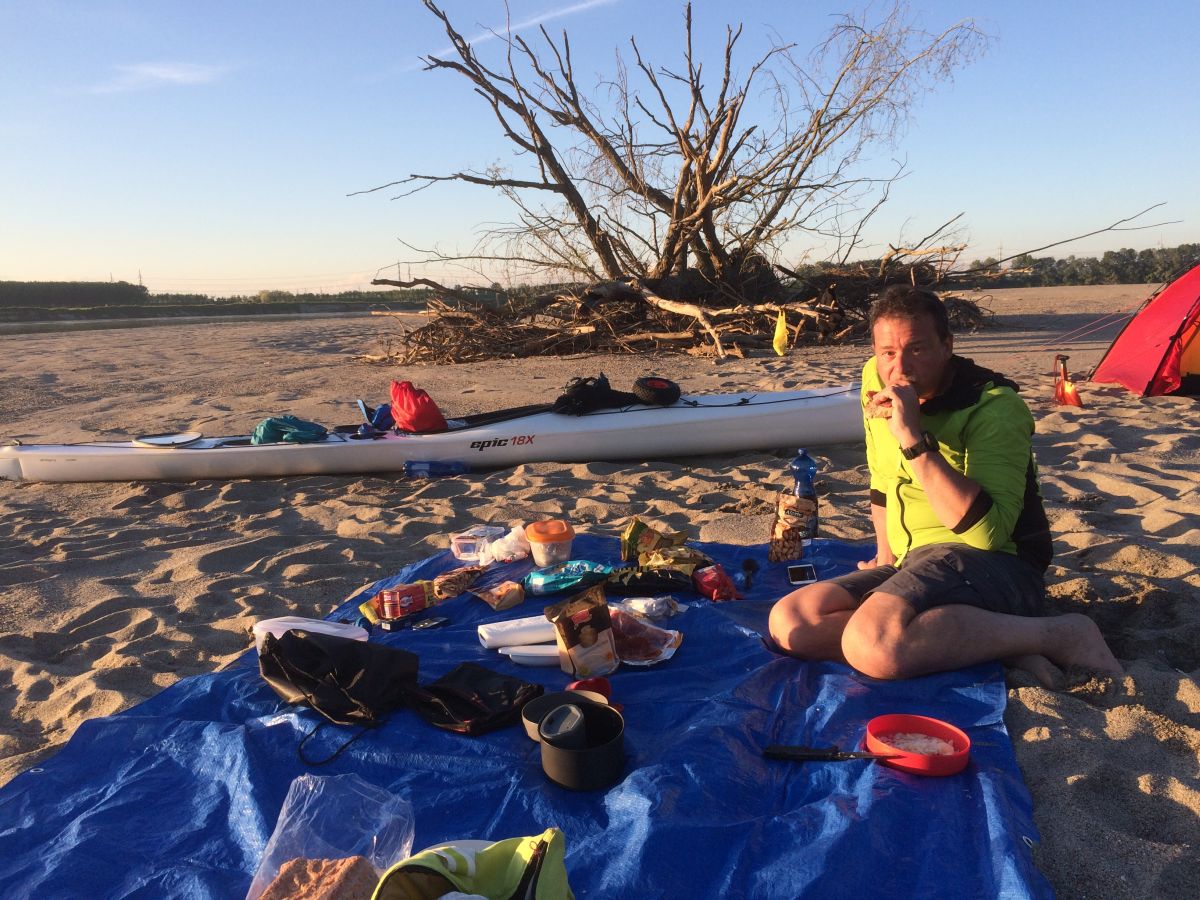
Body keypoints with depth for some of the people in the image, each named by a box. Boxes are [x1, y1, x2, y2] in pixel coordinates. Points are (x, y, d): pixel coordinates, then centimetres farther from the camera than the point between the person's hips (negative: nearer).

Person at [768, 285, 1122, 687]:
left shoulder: (994, 406, -14)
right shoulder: (876, 382, 8)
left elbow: (987, 532, -27)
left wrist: (914, 439, -28)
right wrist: (886, 560, 18)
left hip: (990, 566, -8)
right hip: (912, 566, 8)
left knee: (871, 643, -37)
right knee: (789, 624, -14)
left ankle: (1059, 634, -17)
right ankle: (988, 640, -15)